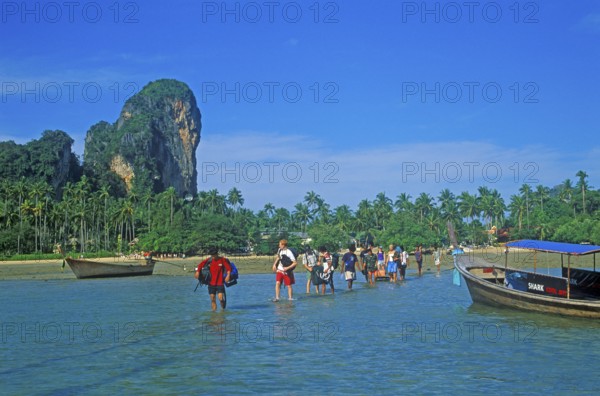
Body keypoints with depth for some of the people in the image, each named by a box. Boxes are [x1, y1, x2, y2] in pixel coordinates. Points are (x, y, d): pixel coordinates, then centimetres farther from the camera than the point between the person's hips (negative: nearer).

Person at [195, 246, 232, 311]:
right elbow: (200, 265, 3)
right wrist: (197, 272, -10)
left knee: (221, 298, -12)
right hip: (211, 283, 3)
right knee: (212, 299, 4)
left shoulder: (223, 260, -5)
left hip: (220, 283, -3)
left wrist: (228, 276, -19)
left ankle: (223, 309, 12)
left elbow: (229, 268, -5)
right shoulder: (209, 260, 1)